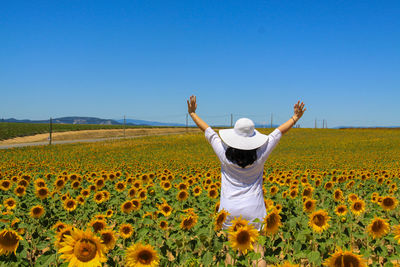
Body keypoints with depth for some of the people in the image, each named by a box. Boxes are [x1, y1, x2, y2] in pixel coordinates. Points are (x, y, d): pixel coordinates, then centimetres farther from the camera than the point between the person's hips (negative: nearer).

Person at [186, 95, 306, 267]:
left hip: (230, 209, 0)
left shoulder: (225, 155, -12)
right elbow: (279, 132, 2)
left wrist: (192, 113, 13)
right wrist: (296, 117, 14)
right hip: (253, 209, 0)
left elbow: (208, 131, 0)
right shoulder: (260, 156, -11)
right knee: (257, 249, 6)